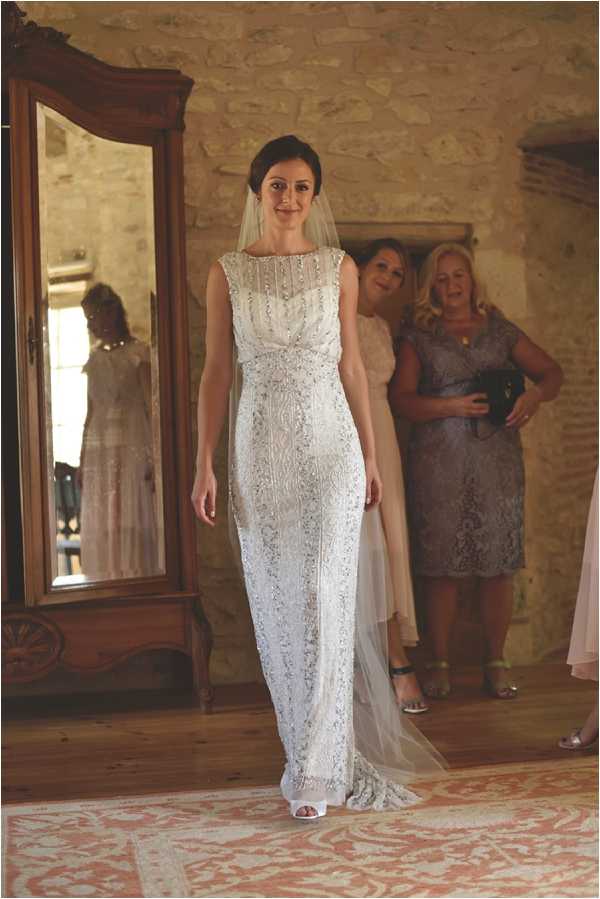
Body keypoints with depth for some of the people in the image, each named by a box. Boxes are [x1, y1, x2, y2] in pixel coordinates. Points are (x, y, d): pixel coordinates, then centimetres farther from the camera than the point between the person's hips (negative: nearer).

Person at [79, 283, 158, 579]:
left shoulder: (137, 352, -2)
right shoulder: (95, 358, 14)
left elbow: (151, 407, -6)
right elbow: (90, 412, 16)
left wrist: (152, 457, -13)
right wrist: (82, 460, 13)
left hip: (130, 444, -5)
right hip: (98, 448, 5)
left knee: (130, 520, -6)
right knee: (99, 526, 3)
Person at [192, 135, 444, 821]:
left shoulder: (339, 269, 6)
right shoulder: (227, 274, 5)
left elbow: (351, 366, 9)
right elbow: (217, 372, 4)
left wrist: (369, 456, 8)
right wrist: (205, 464, -1)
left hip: (330, 443, -1)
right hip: (261, 448, 1)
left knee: (322, 599, -8)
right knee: (275, 602, 6)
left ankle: (314, 772, -3)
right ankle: (313, 746, 23)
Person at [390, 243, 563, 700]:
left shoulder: (500, 330, 13)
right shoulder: (419, 337, 8)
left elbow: (552, 372, 14)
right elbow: (401, 397, 0)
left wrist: (535, 395, -8)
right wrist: (453, 407, -14)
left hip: (497, 459, 1)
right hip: (439, 463, -1)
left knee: (499, 563, -1)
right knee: (442, 565, -3)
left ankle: (496, 663, 10)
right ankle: (441, 665, 7)